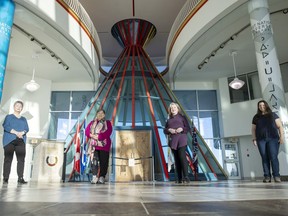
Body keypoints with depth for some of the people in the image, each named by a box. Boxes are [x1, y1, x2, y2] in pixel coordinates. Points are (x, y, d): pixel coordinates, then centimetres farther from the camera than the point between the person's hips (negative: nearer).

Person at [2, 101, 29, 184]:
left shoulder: (24, 119, 23)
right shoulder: (9, 117, 13)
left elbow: (27, 128, 10)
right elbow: (6, 126, -4)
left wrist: (22, 133, -12)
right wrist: (16, 132, -15)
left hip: (21, 141, 3)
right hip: (10, 141, -3)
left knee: (21, 159, -5)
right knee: (8, 159, -5)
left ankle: (20, 178, -5)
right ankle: (5, 178, 0)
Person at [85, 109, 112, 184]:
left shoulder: (108, 123, 8)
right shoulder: (92, 123, 18)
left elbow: (107, 133, -8)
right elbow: (87, 132, 6)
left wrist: (94, 135, -12)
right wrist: (95, 136, -11)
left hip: (104, 145, -2)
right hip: (94, 145, 2)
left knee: (103, 162, -2)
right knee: (94, 161, -8)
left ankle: (102, 178, 4)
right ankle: (94, 177, -6)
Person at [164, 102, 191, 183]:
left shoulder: (182, 117, 10)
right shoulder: (169, 120, 19)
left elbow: (188, 128, 5)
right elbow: (165, 130, 15)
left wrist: (182, 129, -14)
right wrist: (169, 130, -6)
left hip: (181, 140, -4)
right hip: (173, 141, 4)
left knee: (182, 157, -16)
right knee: (176, 159, 4)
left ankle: (186, 177, -14)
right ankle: (179, 178, 8)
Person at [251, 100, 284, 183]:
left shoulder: (273, 115, 12)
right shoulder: (256, 117, 16)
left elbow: (280, 126, 7)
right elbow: (253, 129, 15)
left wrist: (281, 136, -4)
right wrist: (254, 139, 5)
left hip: (273, 138, -1)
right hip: (261, 140, 2)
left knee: (273, 157, -10)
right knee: (264, 158, -2)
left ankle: (276, 175, -4)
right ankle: (267, 176, 0)